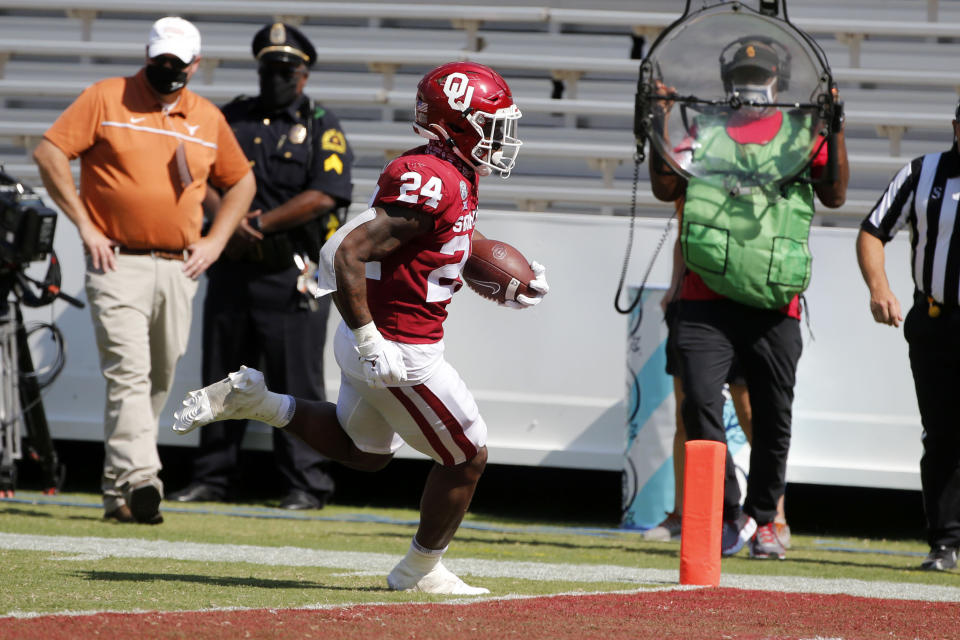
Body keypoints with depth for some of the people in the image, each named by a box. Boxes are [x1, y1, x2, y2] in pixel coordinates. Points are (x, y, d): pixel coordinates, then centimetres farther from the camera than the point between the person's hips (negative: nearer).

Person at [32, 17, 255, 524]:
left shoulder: (208, 119, 12)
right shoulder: (107, 98, 0)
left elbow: (240, 182, 24)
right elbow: (49, 153, -5)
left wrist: (215, 241, 9)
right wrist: (85, 226, -9)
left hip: (180, 270, 5)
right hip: (118, 264, -5)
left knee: (159, 382, 8)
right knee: (128, 373, -17)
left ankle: (118, 493, 19)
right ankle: (139, 480, -27)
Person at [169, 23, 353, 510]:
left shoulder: (322, 129, 1)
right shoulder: (232, 118, 14)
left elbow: (324, 197, -12)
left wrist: (259, 224, -14)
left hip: (291, 274, -5)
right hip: (232, 268, 5)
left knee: (296, 381, -5)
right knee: (221, 377, 9)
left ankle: (306, 484, -1)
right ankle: (213, 477, 17)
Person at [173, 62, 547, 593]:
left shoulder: (455, 178, 7)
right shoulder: (432, 184, -24)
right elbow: (346, 253, -29)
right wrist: (370, 342, -26)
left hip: (377, 338, 10)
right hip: (399, 352, -10)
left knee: (362, 450, 29)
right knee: (466, 458, 6)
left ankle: (253, 400, 19)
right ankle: (421, 570, 23)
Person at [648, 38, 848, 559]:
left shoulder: (802, 134, 10)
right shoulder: (706, 132, 13)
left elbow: (834, 195, 0)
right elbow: (665, 188, 4)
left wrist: (835, 130, -9)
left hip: (774, 305, 0)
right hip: (707, 300, 0)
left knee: (772, 417, 6)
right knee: (700, 402, -15)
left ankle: (763, 520, 23)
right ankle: (730, 515, -5)